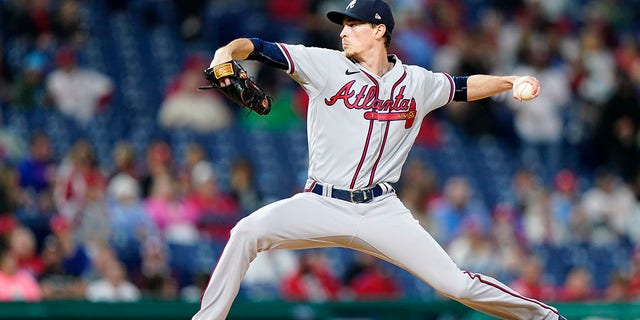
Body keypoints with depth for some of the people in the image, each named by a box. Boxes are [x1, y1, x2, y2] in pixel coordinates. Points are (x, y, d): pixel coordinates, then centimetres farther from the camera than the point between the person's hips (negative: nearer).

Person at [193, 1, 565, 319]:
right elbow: (258, 48, -11)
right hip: (322, 205, -1)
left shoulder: (416, 82, 7)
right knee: (248, 232, -27)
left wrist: (512, 81, 10)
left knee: (457, 284, -5)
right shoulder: (326, 66, -2)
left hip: (381, 211, 1)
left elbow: (465, 87, 24)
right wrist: (227, 52, -32)